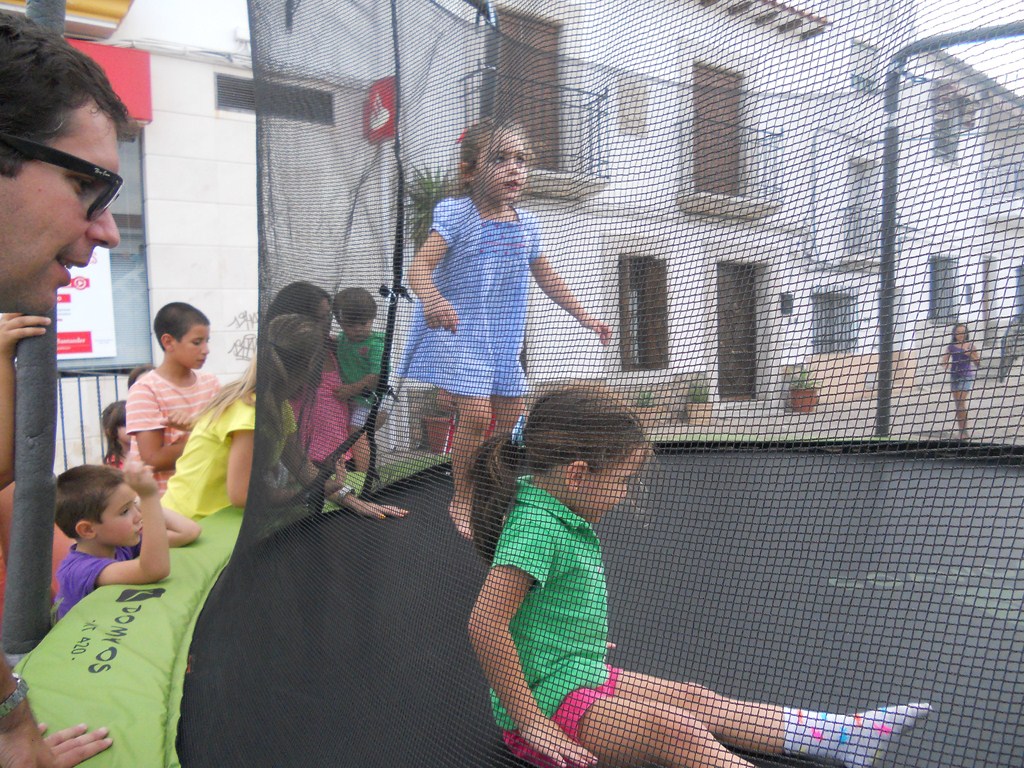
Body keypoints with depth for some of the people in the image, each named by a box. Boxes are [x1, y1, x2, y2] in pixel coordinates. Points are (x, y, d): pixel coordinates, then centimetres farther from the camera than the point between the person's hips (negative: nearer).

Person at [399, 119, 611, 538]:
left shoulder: (526, 225, 7)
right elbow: (418, 265, -21)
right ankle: (461, 499, 3)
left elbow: (547, 277, 21)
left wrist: (585, 318, 23)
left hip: (503, 338, 7)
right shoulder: (456, 216, -12)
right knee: (476, 412, -18)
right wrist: (433, 300, -43)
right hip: (458, 332, -7)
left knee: (510, 414, 10)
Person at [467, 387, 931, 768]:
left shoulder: (560, 517, 9)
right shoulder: (536, 525, -25)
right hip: (549, 699, -10)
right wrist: (529, 722, -26)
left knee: (696, 700, 8)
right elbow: (485, 624, -32)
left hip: (585, 679, 10)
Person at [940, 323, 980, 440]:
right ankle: (961, 432, 14)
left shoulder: (970, 345, 0)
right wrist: (947, 366, -16)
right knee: (957, 405, 6)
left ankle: (964, 432, -7)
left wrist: (970, 354, -13)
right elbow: (944, 362, 6)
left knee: (962, 403, -13)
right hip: (954, 376, 3)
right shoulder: (951, 346, 5)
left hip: (967, 376, -3)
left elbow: (978, 362, 4)